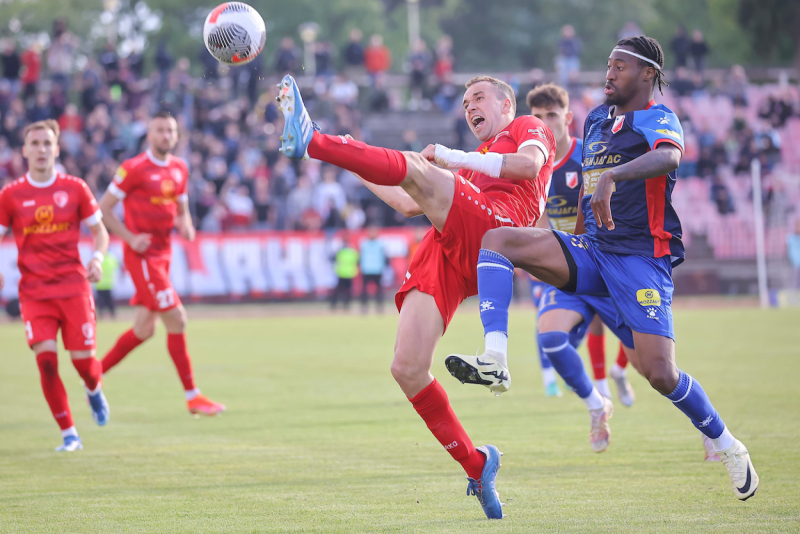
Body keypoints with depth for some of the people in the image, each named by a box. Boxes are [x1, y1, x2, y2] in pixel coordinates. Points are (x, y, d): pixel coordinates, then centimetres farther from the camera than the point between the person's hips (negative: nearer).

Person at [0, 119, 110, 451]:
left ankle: (94, 391, 36)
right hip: (34, 292, 0)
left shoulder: (75, 188, 2)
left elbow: (99, 230, 10)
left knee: (83, 359, -3)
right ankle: (68, 434, -3)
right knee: (46, 358, -15)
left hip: (73, 287, 0)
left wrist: (97, 258, -10)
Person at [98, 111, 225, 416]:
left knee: (144, 330, 11)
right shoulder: (134, 169, -11)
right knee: (176, 319, -11)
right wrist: (130, 238, -16)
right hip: (142, 255, -8)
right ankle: (192, 396, -5)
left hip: (163, 254, 8)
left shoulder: (179, 169, 10)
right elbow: (104, 207, -7)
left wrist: (186, 226, -1)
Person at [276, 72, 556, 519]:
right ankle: (476, 466, 0)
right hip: (445, 253, 7)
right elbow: (410, 206, 41)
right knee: (407, 369, -9)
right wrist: (358, 169, 37)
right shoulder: (472, 164, 43)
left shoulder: (529, 128, 23)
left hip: (490, 227, -7)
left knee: (416, 169, -27)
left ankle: (312, 142, -43)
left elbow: (529, 164, -1)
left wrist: (450, 157, 0)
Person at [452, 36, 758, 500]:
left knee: (660, 374, -16)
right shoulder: (596, 120, 17)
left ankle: (728, 446, 10)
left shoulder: (657, 118, -6)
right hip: (591, 253, 7)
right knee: (497, 239, -15)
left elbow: (669, 156, -31)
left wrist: (612, 177, -47)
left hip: (642, 257, -7)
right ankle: (495, 360, -29)